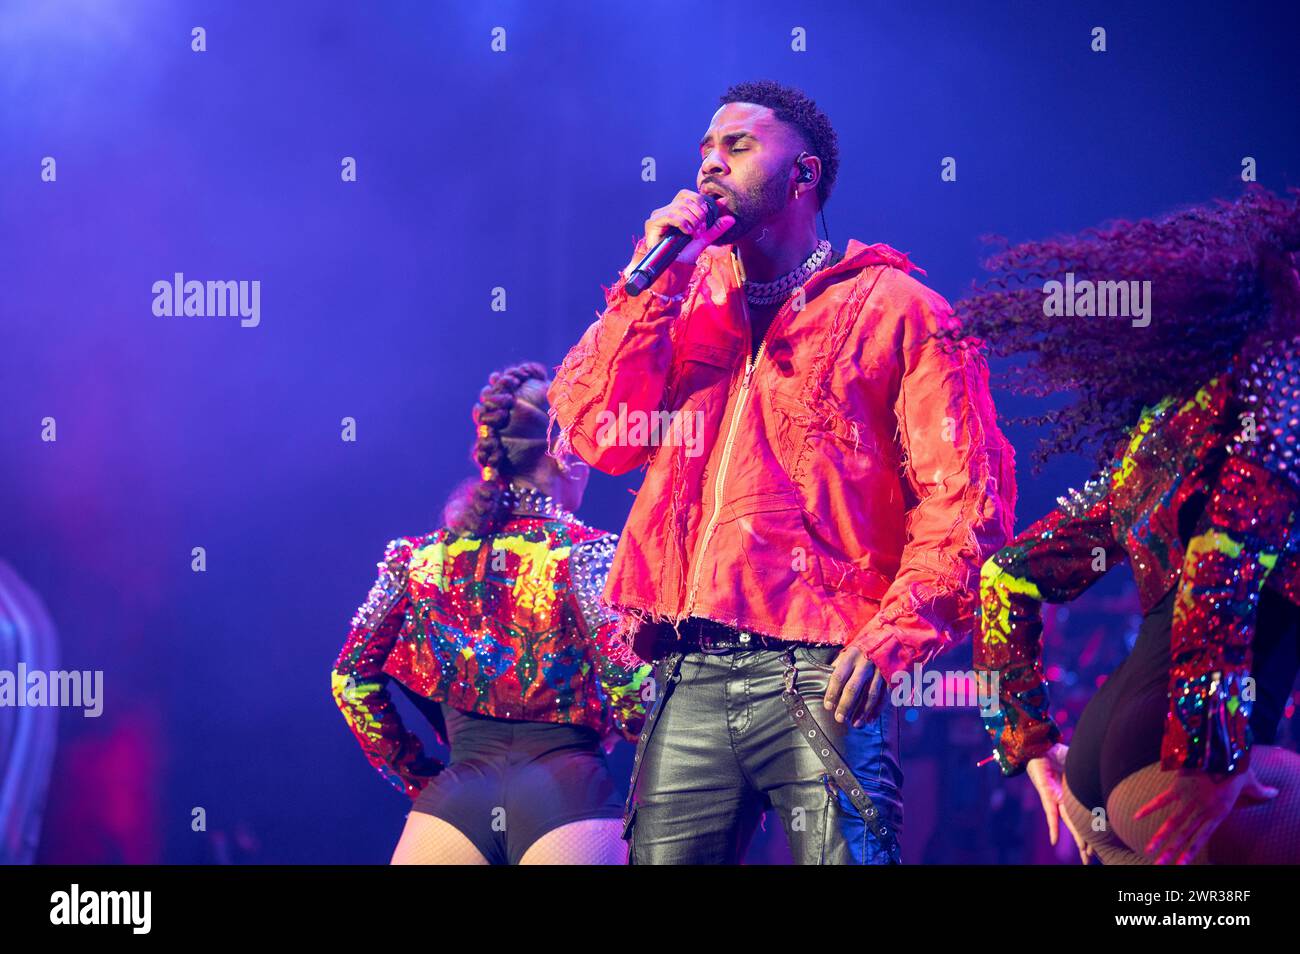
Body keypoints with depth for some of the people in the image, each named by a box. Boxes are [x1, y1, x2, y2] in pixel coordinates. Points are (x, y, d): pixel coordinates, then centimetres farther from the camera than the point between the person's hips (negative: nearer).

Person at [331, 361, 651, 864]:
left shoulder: (421, 556, 12)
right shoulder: (587, 552, 0)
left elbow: (352, 679, 11)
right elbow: (629, 691, -11)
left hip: (456, 794, 3)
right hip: (568, 795, -3)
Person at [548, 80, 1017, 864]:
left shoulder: (897, 308, 5)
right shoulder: (684, 297, 20)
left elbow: (965, 495, -3)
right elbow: (597, 433, 7)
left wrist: (893, 635, -16)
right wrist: (653, 280, 2)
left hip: (820, 678, -4)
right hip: (692, 679, 4)